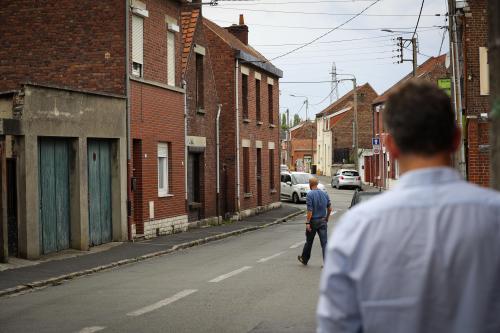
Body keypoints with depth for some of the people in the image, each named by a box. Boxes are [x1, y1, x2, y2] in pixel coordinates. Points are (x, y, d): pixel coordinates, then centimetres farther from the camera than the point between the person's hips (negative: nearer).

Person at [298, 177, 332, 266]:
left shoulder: (310, 194, -14)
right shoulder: (324, 194, 4)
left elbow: (310, 210, -19)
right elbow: (329, 208, 9)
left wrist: (307, 223, -16)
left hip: (313, 221, -4)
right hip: (322, 221, 4)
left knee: (309, 241, 13)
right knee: (324, 242, 0)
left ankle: (304, 259, 31)